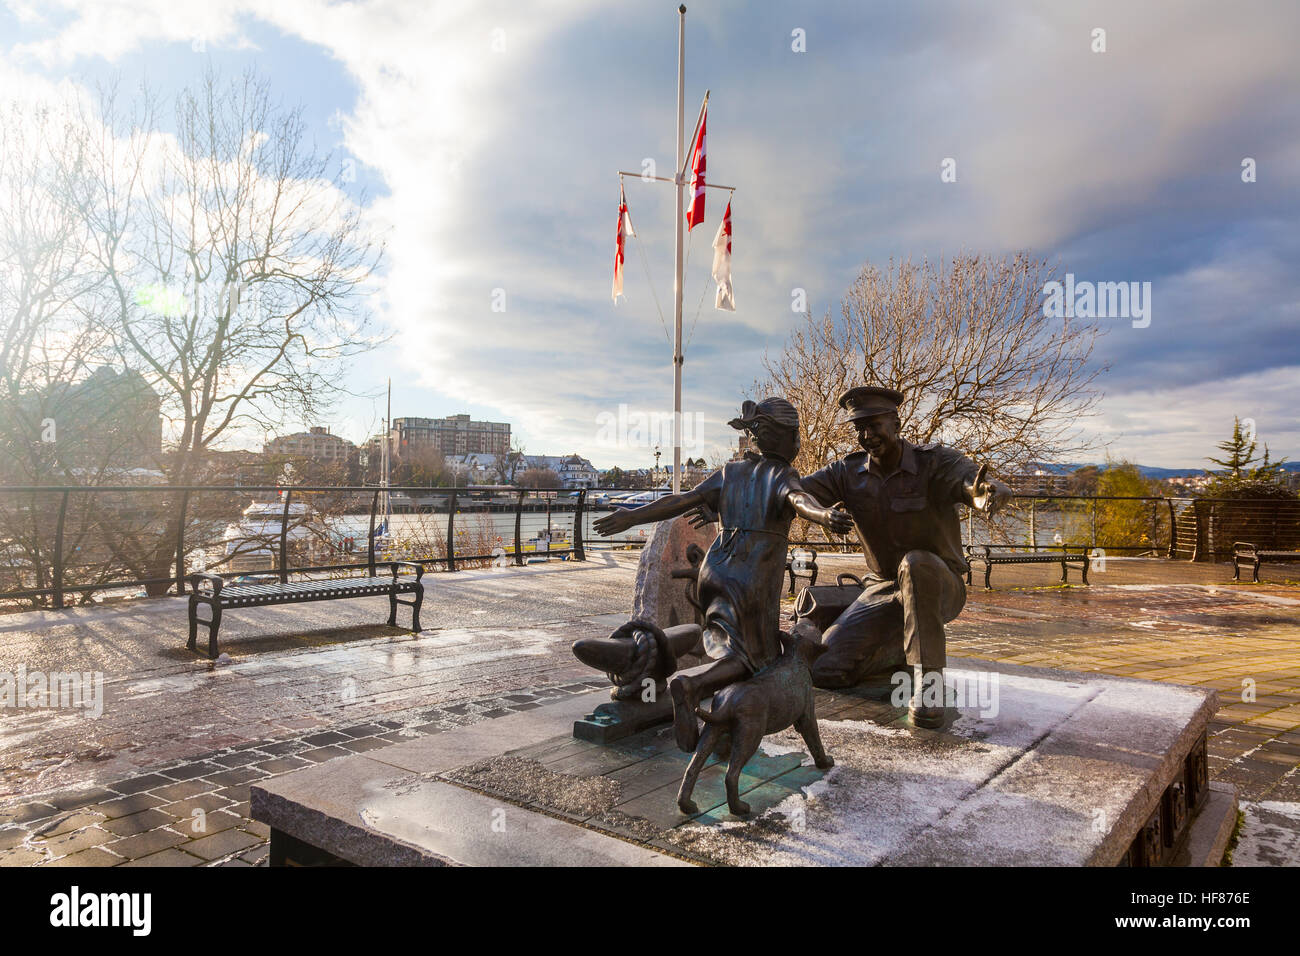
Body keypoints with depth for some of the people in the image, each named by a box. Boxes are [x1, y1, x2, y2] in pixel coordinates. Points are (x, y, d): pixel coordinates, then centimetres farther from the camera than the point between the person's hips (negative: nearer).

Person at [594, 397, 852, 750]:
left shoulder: (730, 472, 11)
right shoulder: (783, 476, -2)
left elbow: (682, 500, 3)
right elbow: (799, 499, -27)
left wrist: (631, 517, 5)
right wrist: (825, 515, -47)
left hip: (715, 572, 5)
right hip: (754, 583, -5)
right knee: (752, 661, 5)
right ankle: (690, 685, -22)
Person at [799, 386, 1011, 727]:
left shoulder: (935, 462, -15)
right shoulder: (847, 472, -4)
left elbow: (970, 479, -37)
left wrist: (986, 494, -63)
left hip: (939, 587, -4)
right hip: (883, 590, 4)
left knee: (916, 563, -41)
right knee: (824, 669, -12)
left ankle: (927, 685, -30)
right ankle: (902, 646, 16)